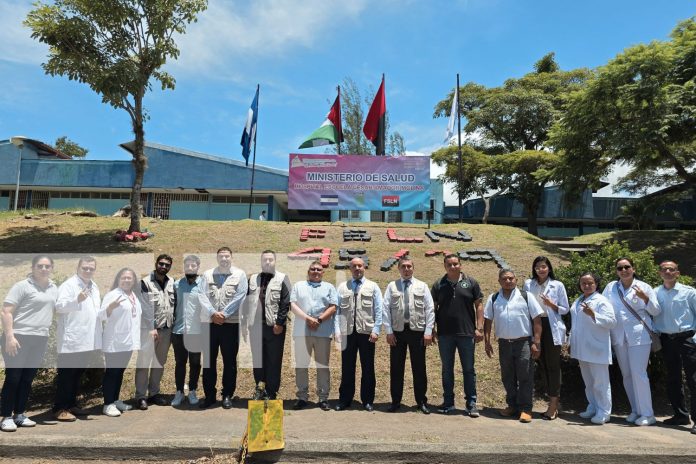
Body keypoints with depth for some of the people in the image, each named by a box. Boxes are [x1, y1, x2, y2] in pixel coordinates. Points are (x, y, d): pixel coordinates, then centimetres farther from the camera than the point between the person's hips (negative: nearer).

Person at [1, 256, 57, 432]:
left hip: (40, 340, 6)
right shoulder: (22, 286, -7)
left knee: (27, 379, 11)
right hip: (19, 337, -5)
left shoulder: (54, 288, 12)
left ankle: (19, 415, 22)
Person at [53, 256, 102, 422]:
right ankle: (60, 409, 7)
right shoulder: (69, 285, -9)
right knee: (66, 375, -1)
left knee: (77, 374, 16)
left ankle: (71, 404, 26)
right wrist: (77, 300, -37)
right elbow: (59, 305, -22)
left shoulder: (94, 286, 16)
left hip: (87, 340, 8)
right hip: (71, 340, -8)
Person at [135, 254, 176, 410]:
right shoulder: (146, 282, -6)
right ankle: (141, 396, 9)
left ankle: (154, 393, 24)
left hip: (166, 329, 5)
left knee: (160, 363, 12)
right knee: (144, 362, -2)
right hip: (148, 329, -5)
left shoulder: (171, 282, 9)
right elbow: (145, 308, -10)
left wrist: (173, 324, 5)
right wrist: (151, 328, -14)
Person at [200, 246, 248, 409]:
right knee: (208, 360, 8)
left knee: (229, 361, 6)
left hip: (231, 323, -2)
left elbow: (239, 297, -8)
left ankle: (227, 395, 18)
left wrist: (224, 313, -14)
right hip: (210, 322, 2)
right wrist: (212, 313, -15)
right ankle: (209, 395, 21)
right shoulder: (207, 275, 7)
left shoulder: (240, 275, 1)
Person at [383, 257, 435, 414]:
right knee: (396, 368, 7)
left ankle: (421, 401, 21)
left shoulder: (422, 286, 5)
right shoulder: (392, 286, 4)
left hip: (418, 331, 0)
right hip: (397, 331, 0)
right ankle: (396, 401, 20)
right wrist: (388, 331, -4)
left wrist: (428, 332, -4)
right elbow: (386, 309, 1)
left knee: (419, 368, 8)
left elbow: (430, 310, 2)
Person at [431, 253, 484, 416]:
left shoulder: (471, 282, 2)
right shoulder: (438, 285, 4)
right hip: (445, 334, 2)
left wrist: (479, 328, -5)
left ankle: (471, 403, 17)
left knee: (469, 369, 6)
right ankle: (448, 402, 23)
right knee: (446, 369, 11)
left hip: (467, 333, -1)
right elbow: (433, 308, 6)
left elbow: (478, 305, 2)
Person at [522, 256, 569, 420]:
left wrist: (552, 305, -14)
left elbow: (565, 309, 3)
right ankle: (553, 403, 20)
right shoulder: (528, 284, 7)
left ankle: (553, 405, 6)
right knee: (543, 365, 9)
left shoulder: (558, 285, 1)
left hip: (552, 327, -3)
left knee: (553, 365, -2)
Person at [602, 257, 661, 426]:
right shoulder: (611, 287, 7)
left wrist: (645, 298, -17)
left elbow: (656, 311, 0)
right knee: (626, 375, 11)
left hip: (639, 336, -4)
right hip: (619, 337, 4)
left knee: (639, 374, -8)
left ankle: (647, 414, 3)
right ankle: (635, 410, 23)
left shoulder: (644, 287, 1)